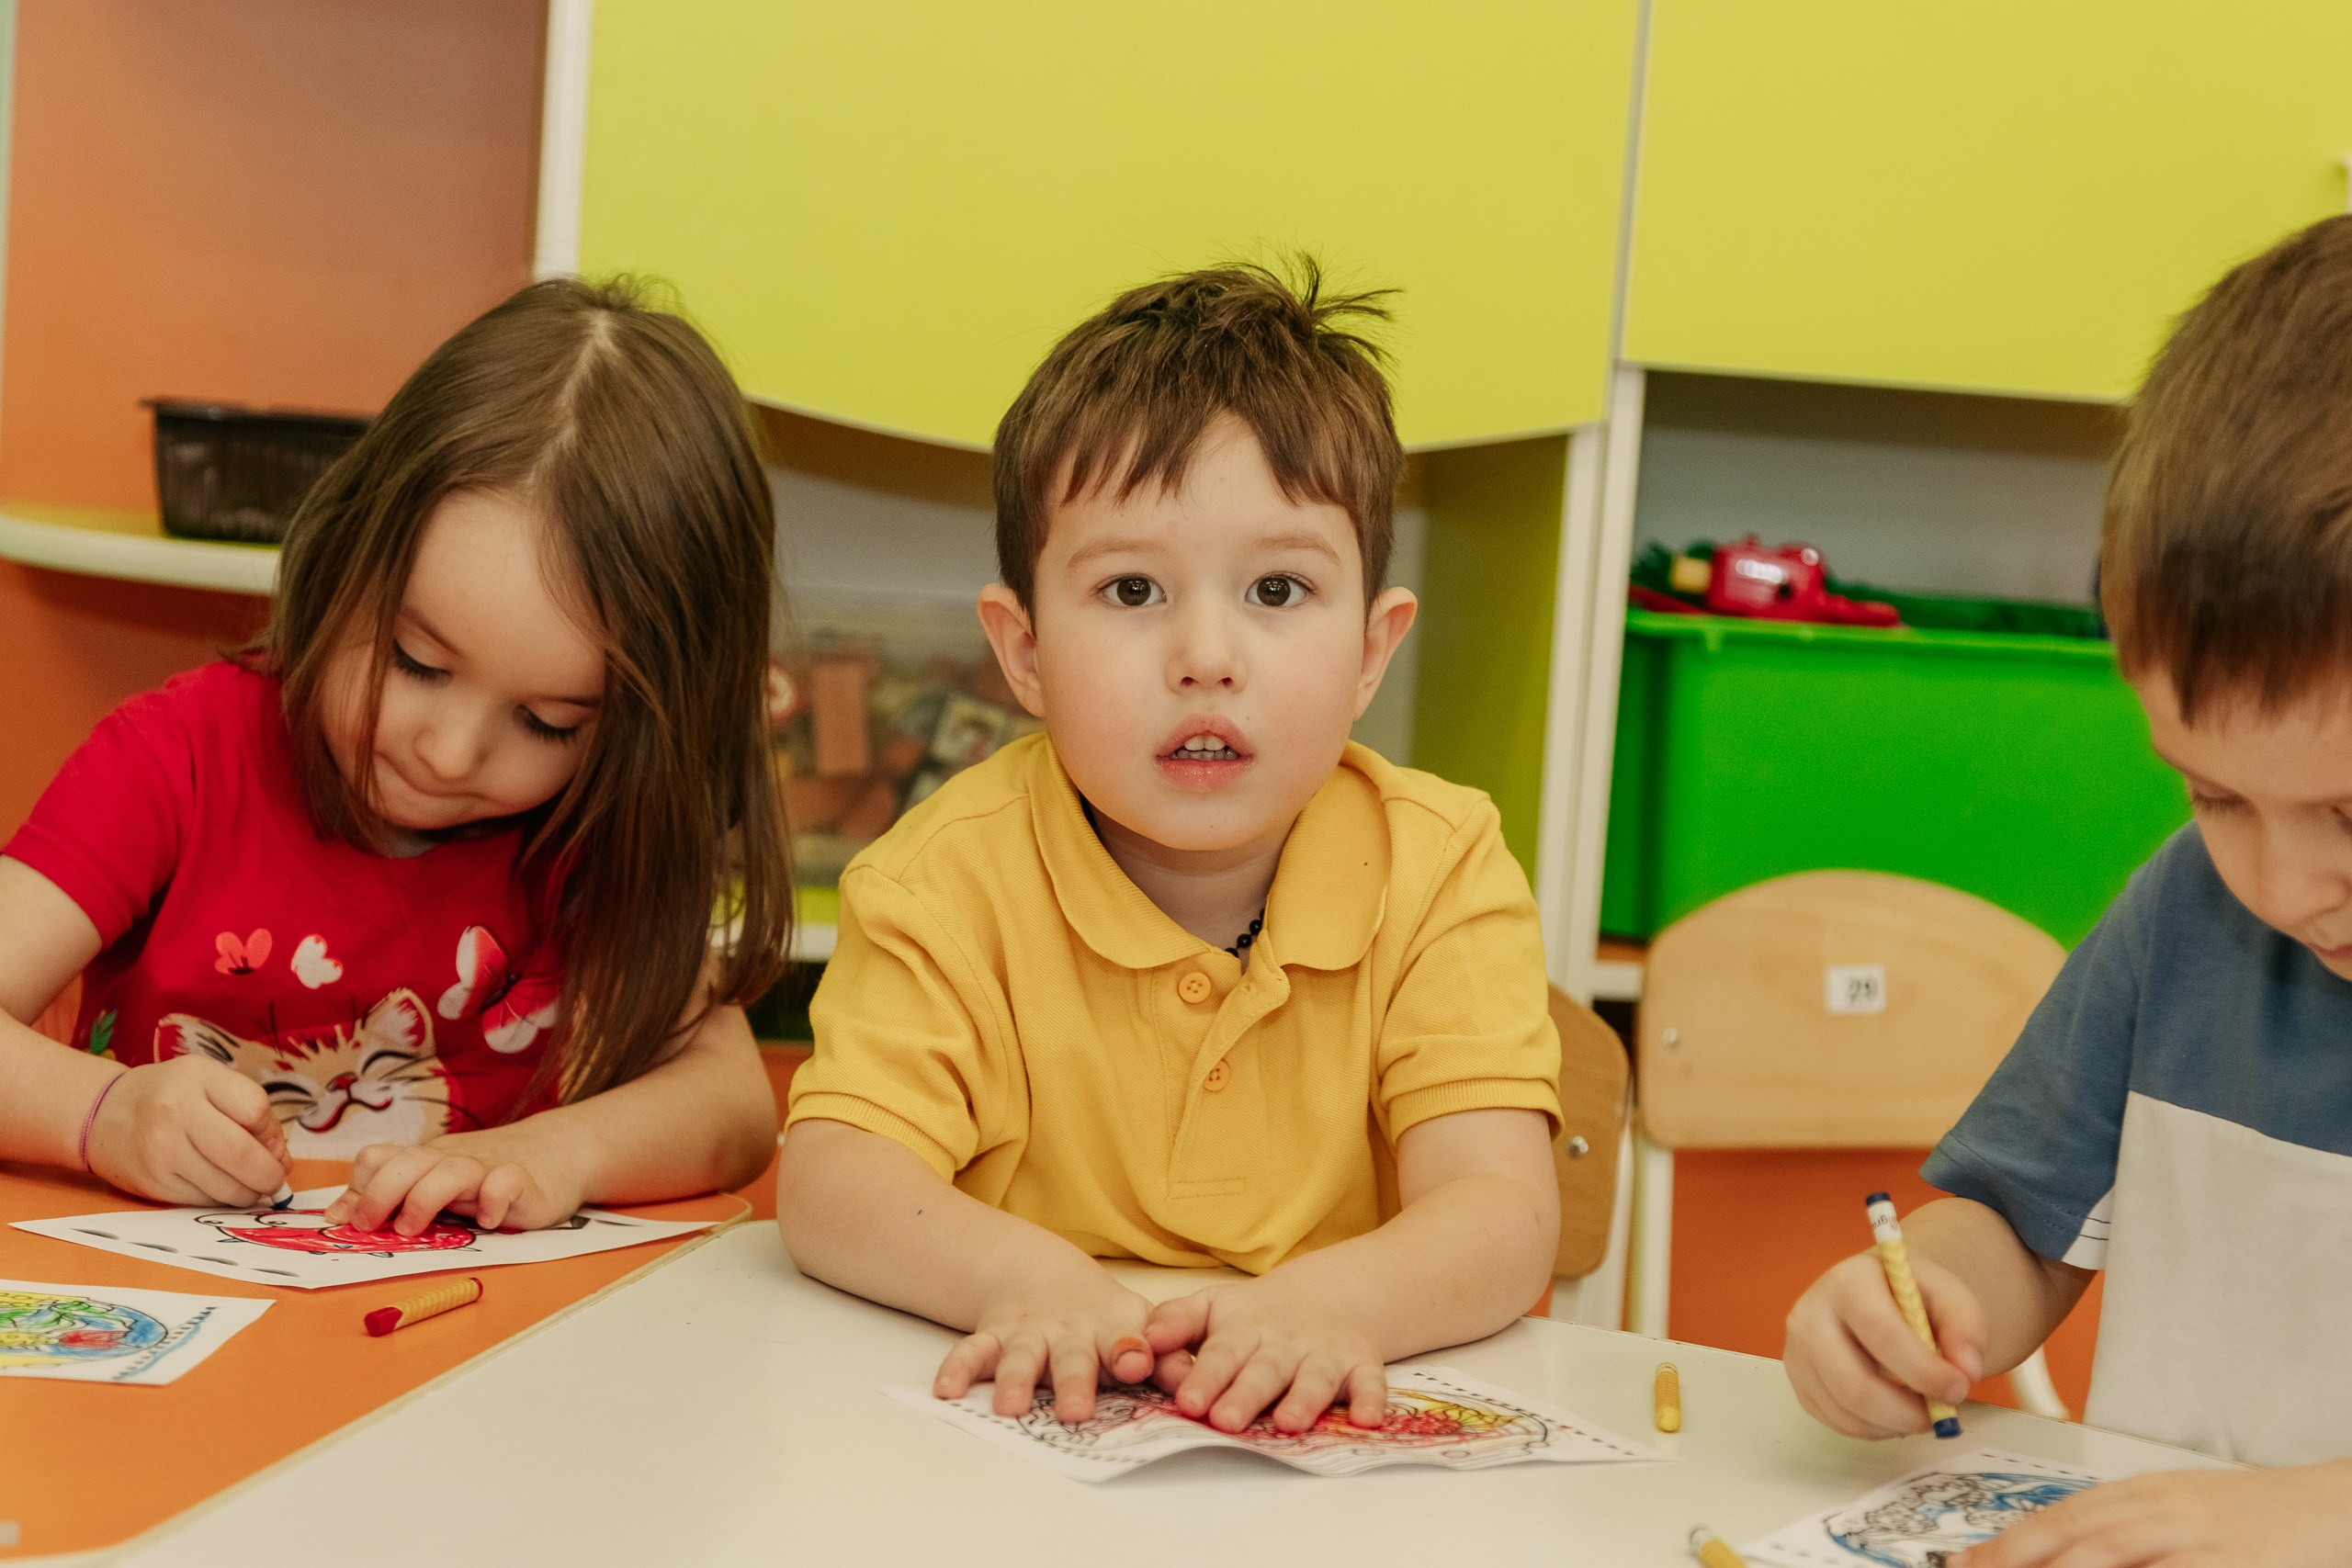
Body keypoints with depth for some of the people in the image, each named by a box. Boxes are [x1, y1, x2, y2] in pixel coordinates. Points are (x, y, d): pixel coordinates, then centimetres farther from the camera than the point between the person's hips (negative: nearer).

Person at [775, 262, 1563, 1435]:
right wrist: (1031, 1280, -31)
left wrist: (1330, 1301, -34)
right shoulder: (958, 873, -6)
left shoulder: (1440, 874, -6)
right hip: (1034, 1427, -1)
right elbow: (829, 1182, -13)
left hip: (1349, 1458, 2)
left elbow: (1501, 1217, -14)